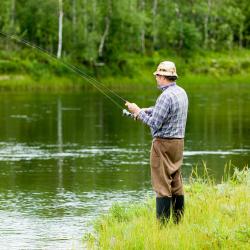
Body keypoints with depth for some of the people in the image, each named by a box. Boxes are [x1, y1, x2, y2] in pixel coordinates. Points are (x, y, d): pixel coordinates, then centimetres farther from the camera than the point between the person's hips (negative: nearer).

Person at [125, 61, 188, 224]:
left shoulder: (166, 96, -20)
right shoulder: (182, 92, 10)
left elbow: (155, 123, -20)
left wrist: (138, 112, -7)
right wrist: (143, 111, 13)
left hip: (164, 143, -9)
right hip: (178, 142, 9)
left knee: (162, 185, -6)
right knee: (176, 183, 13)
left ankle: (162, 224, -7)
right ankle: (179, 221, 15)